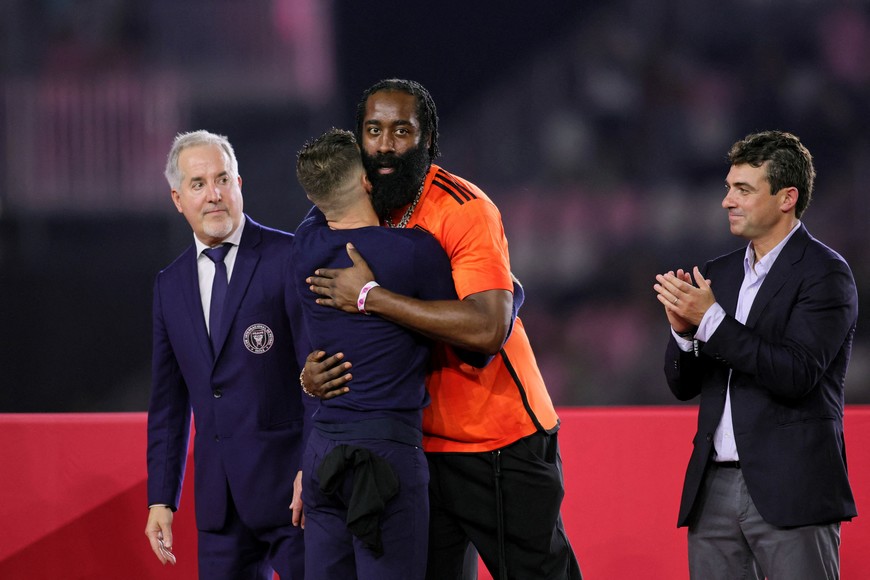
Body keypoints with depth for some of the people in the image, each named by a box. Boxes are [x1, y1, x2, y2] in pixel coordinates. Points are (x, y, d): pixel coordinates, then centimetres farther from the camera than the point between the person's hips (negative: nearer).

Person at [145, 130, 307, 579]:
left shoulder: (289, 257, -4)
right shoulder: (171, 285, 14)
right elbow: (169, 401, 17)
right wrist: (161, 498, 12)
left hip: (290, 487, -5)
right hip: (219, 502, 5)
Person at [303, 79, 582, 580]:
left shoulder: (463, 209, -15)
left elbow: (488, 328, -29)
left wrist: (371, 296, -27)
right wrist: (311, 374, -12)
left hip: (502, 443, -6)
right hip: (420, 443, 6)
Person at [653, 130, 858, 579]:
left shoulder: (824, 273, -5)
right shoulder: (719, 274, 15)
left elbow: (797, 375, -17)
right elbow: (684, 386, 15)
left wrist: (711, 319, -18)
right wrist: (683, 329, -6)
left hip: (789, 491, -6)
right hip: (714, 489, 6)